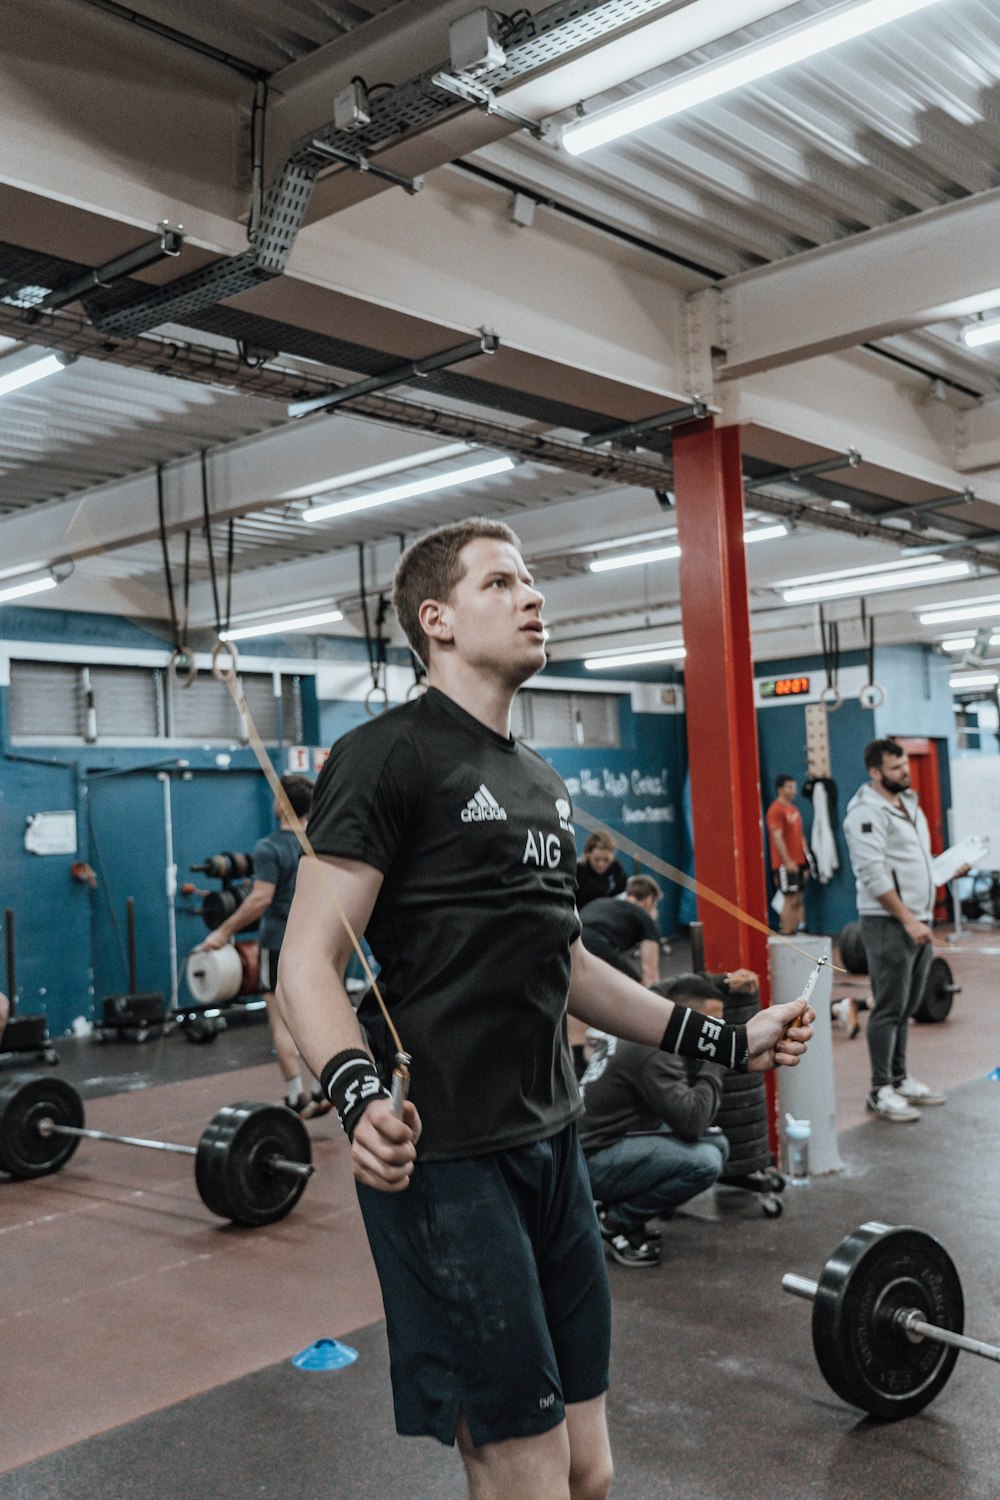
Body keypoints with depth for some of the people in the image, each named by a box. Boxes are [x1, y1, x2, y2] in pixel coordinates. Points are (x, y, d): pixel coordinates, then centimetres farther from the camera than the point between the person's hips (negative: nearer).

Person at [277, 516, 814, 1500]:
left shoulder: (541, 781, 16)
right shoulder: (387, 756, -10)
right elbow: (308, 963, -15)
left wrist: (724, 1040, 20)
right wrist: (359, 1098, -33)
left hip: (549, 1143, 8)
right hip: (441, 1154, -8)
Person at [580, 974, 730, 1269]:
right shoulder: (654, 1052, -23)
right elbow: (690, 1122, -27)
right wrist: (714, 1066, -16)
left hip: (620, 1140, 10)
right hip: (592, 1162, -10)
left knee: (717, 1143, 7)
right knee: (704, 1162, -26)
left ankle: (625, 1213, 11)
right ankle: (618, 1221, -4)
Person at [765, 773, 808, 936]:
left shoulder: (794, 809, 16)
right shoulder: (776, 810, -10)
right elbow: (777, 837, -16)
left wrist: (805, 860, 16)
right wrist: (787, 861, -20)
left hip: (798, 862, 8)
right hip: (785, 864, -8)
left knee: (799, 899, 7)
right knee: (791, 899, -10)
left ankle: (798, 930, 10)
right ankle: (786, 934, -7)